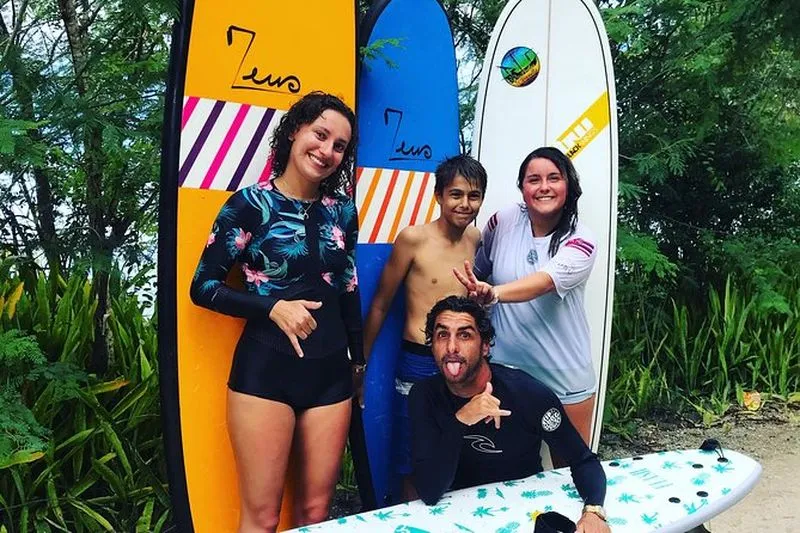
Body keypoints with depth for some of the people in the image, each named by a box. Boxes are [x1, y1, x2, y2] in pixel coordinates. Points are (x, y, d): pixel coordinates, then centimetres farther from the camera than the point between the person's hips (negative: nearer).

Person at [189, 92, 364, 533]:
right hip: (265, 368, -4)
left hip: (330, 371, 4)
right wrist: (274, 308, -16)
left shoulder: (342, 211, 7)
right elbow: (203, 287, -5)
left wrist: (358, 357, 20)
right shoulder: (251, 203, -5)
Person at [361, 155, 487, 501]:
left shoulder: (478, 239, 5)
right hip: (419, 364, -4)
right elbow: (379, 306, -1)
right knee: (414, 472, 5)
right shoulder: (414, 238, -8)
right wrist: (359, 364, 3)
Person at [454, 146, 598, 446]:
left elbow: (543, 281, -32)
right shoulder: (503, 222, -5)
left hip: (566, 378, -1)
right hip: (505, 367, 2)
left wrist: (493, 293, -48)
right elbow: (479, 272, 12)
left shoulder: (581, 242, -12)